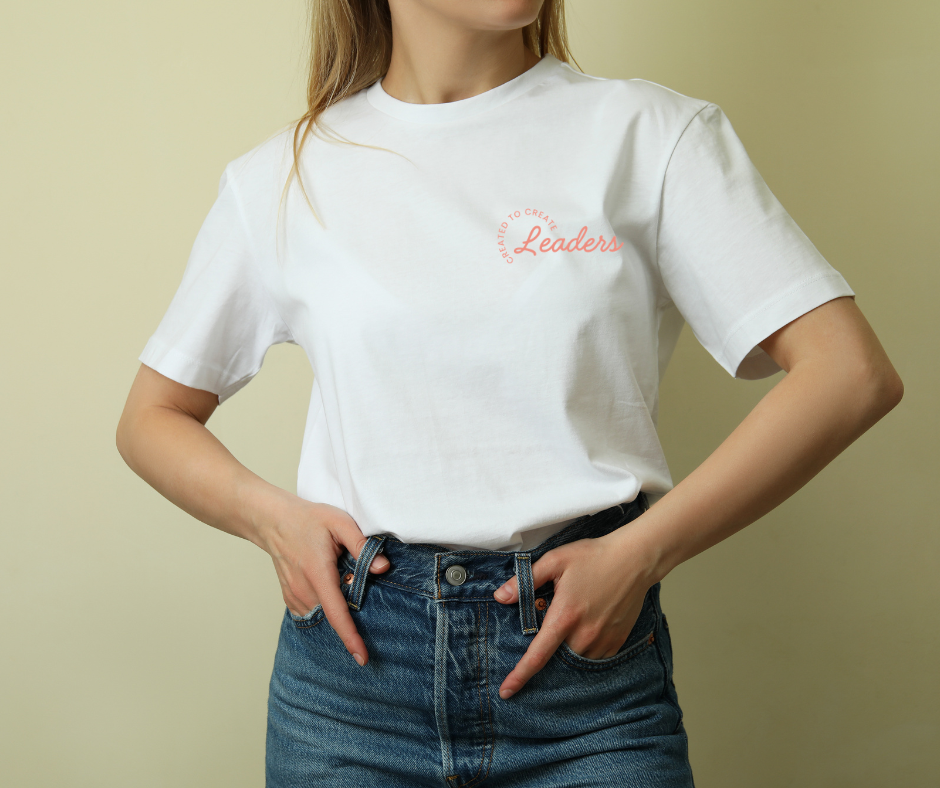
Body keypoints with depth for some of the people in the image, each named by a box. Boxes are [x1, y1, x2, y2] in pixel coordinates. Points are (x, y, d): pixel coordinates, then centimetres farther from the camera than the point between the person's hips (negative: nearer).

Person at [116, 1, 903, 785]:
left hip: (589, 659, -1)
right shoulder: (282, 180, 4)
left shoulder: (650, 133, -1)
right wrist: (269, 515, -6)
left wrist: (639, 553, -13)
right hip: (356, 654, 2)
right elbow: (150, 419, 13)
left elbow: (852, 375, -7)